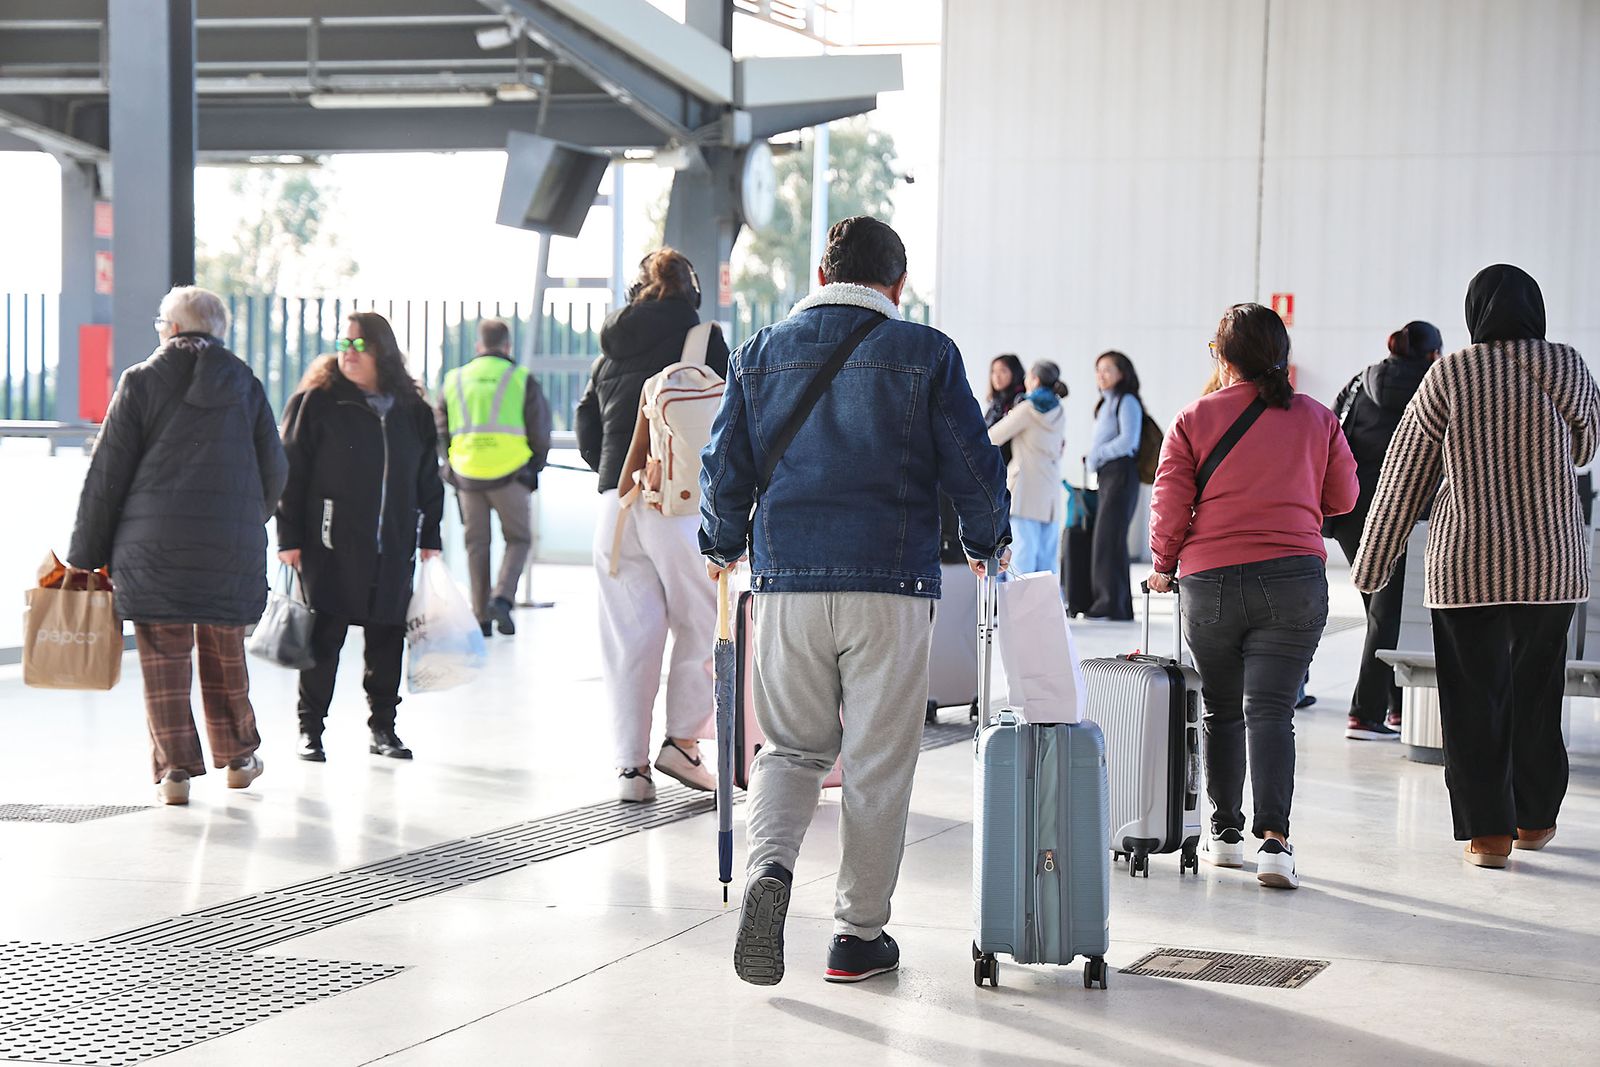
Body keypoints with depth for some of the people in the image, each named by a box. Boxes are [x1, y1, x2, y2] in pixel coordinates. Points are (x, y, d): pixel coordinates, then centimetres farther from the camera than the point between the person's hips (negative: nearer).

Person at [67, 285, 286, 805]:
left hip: (153, 544, -2)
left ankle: (175, 767, -2)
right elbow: (273, 471, 7)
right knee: (225, 651, 16)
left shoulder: (142, 381, -1)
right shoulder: (245, 384, 7)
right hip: (232, 548, 2)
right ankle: (238, 756, 26)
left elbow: (107, 474, -2)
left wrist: (86, 554, 3)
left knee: (163, 654, 3)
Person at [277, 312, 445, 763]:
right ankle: (311, 729, 8)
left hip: (393, 550, 4)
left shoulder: (411, 410, 11)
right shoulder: (316, 401, -1)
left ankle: (383, 727, 19)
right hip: (331, 547, -4)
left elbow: (429, 479, 17)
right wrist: (290, 538, -8)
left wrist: (430, 537, 12)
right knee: (324, 636, -2)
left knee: (388, 637, 8)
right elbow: (291, 471, -3)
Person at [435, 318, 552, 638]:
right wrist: (534, 469, 16)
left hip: (467, 476, 3)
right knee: (518, 538, 10)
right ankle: (503, 597, -11)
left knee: (476, 543, 11)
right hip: (510, 474, -3)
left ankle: (481, 616, 9)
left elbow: (441, 431, 14)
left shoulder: (454, 381, 9)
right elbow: (540, 433, 1)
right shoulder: (522, 380, 0)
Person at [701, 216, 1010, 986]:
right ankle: (859, 934, 12)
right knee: (877, 763, 7)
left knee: (793, 747, 14)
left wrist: (722, 547, 25)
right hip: (890, 584, -2)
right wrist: (986, 541, 19)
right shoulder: (925, 354, -1)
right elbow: (974, 468, 0)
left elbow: (725, 468, 7)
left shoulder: (763, 353, 7)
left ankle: (769, 869, -13)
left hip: (787, 583, 3)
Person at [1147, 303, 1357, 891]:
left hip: (1210, 583, 0)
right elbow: (1343, 496, 13)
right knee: (1270, 710, -4)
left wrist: (1163, 566, 14)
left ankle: (1226, 835, 23)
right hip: (1294, 579, 0)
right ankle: (1274, 839, -19)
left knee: (1221, 710, 15)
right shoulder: (1317, 418, 3)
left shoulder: (1195, 419, -2)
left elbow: (1170, 505, -3)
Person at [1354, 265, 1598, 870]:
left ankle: (1488, 831, 1)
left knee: (1473, 695, 4)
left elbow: (1404, 477, -1)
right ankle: (1536, 819, 27)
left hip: (1467, 563, -2)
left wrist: (1373, 564, 6)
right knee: (1537, 689, 17)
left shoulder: (1449, 377, -5)